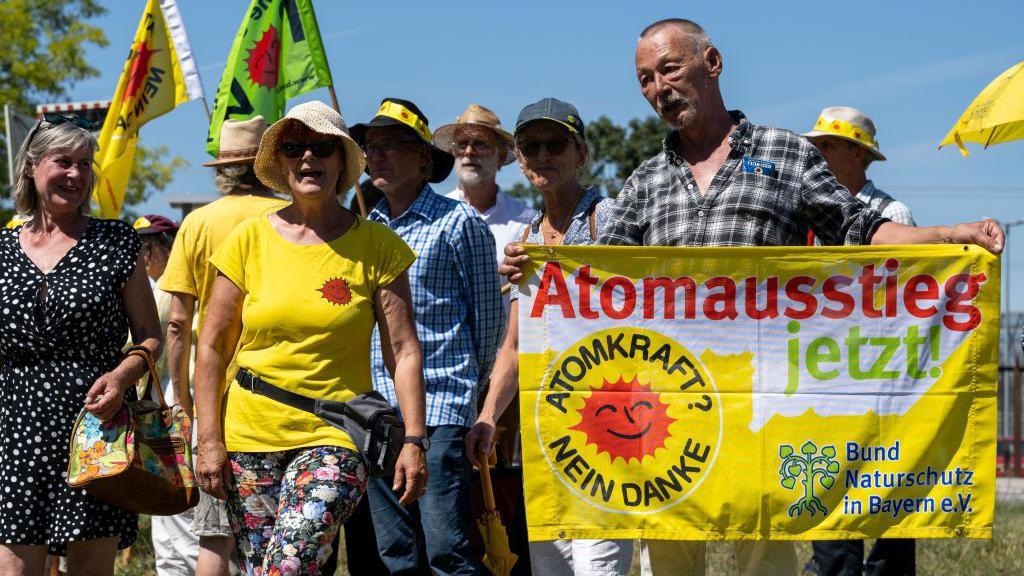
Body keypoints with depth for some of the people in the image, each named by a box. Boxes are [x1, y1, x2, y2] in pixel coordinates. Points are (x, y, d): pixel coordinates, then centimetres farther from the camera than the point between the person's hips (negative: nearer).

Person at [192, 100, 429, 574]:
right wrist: (209, 441, -1)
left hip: (334, 435, -3)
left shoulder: (377, 246, 0)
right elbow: (213, 347, 5)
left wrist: (414, 441, -10)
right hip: (250, 435, 3)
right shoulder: (251, 238, 3)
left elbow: (404, 351, -1)